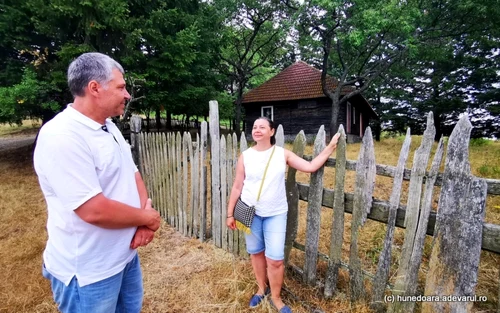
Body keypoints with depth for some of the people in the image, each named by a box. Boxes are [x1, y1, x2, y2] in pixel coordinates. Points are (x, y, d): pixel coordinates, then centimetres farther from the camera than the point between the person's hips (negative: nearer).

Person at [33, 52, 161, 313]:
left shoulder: (109, 127, 5)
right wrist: (148, 217, -14)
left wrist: (145, 217, -9)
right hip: (88, 272, -8)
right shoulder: (61, 137, -25)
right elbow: (95, 211, -30)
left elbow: (132, 175, 8)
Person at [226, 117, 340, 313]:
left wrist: (330, 147, -7)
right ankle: (262, 288, 42)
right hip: (251, 212, 1)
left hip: (276, 214, -1)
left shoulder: (283, 154, -3)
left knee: (275, 259, 0)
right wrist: (230, 213, 2)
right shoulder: (245, 156, -3)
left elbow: (310, 167, -4)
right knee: (256, 252, 16)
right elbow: (237, 187, 1)